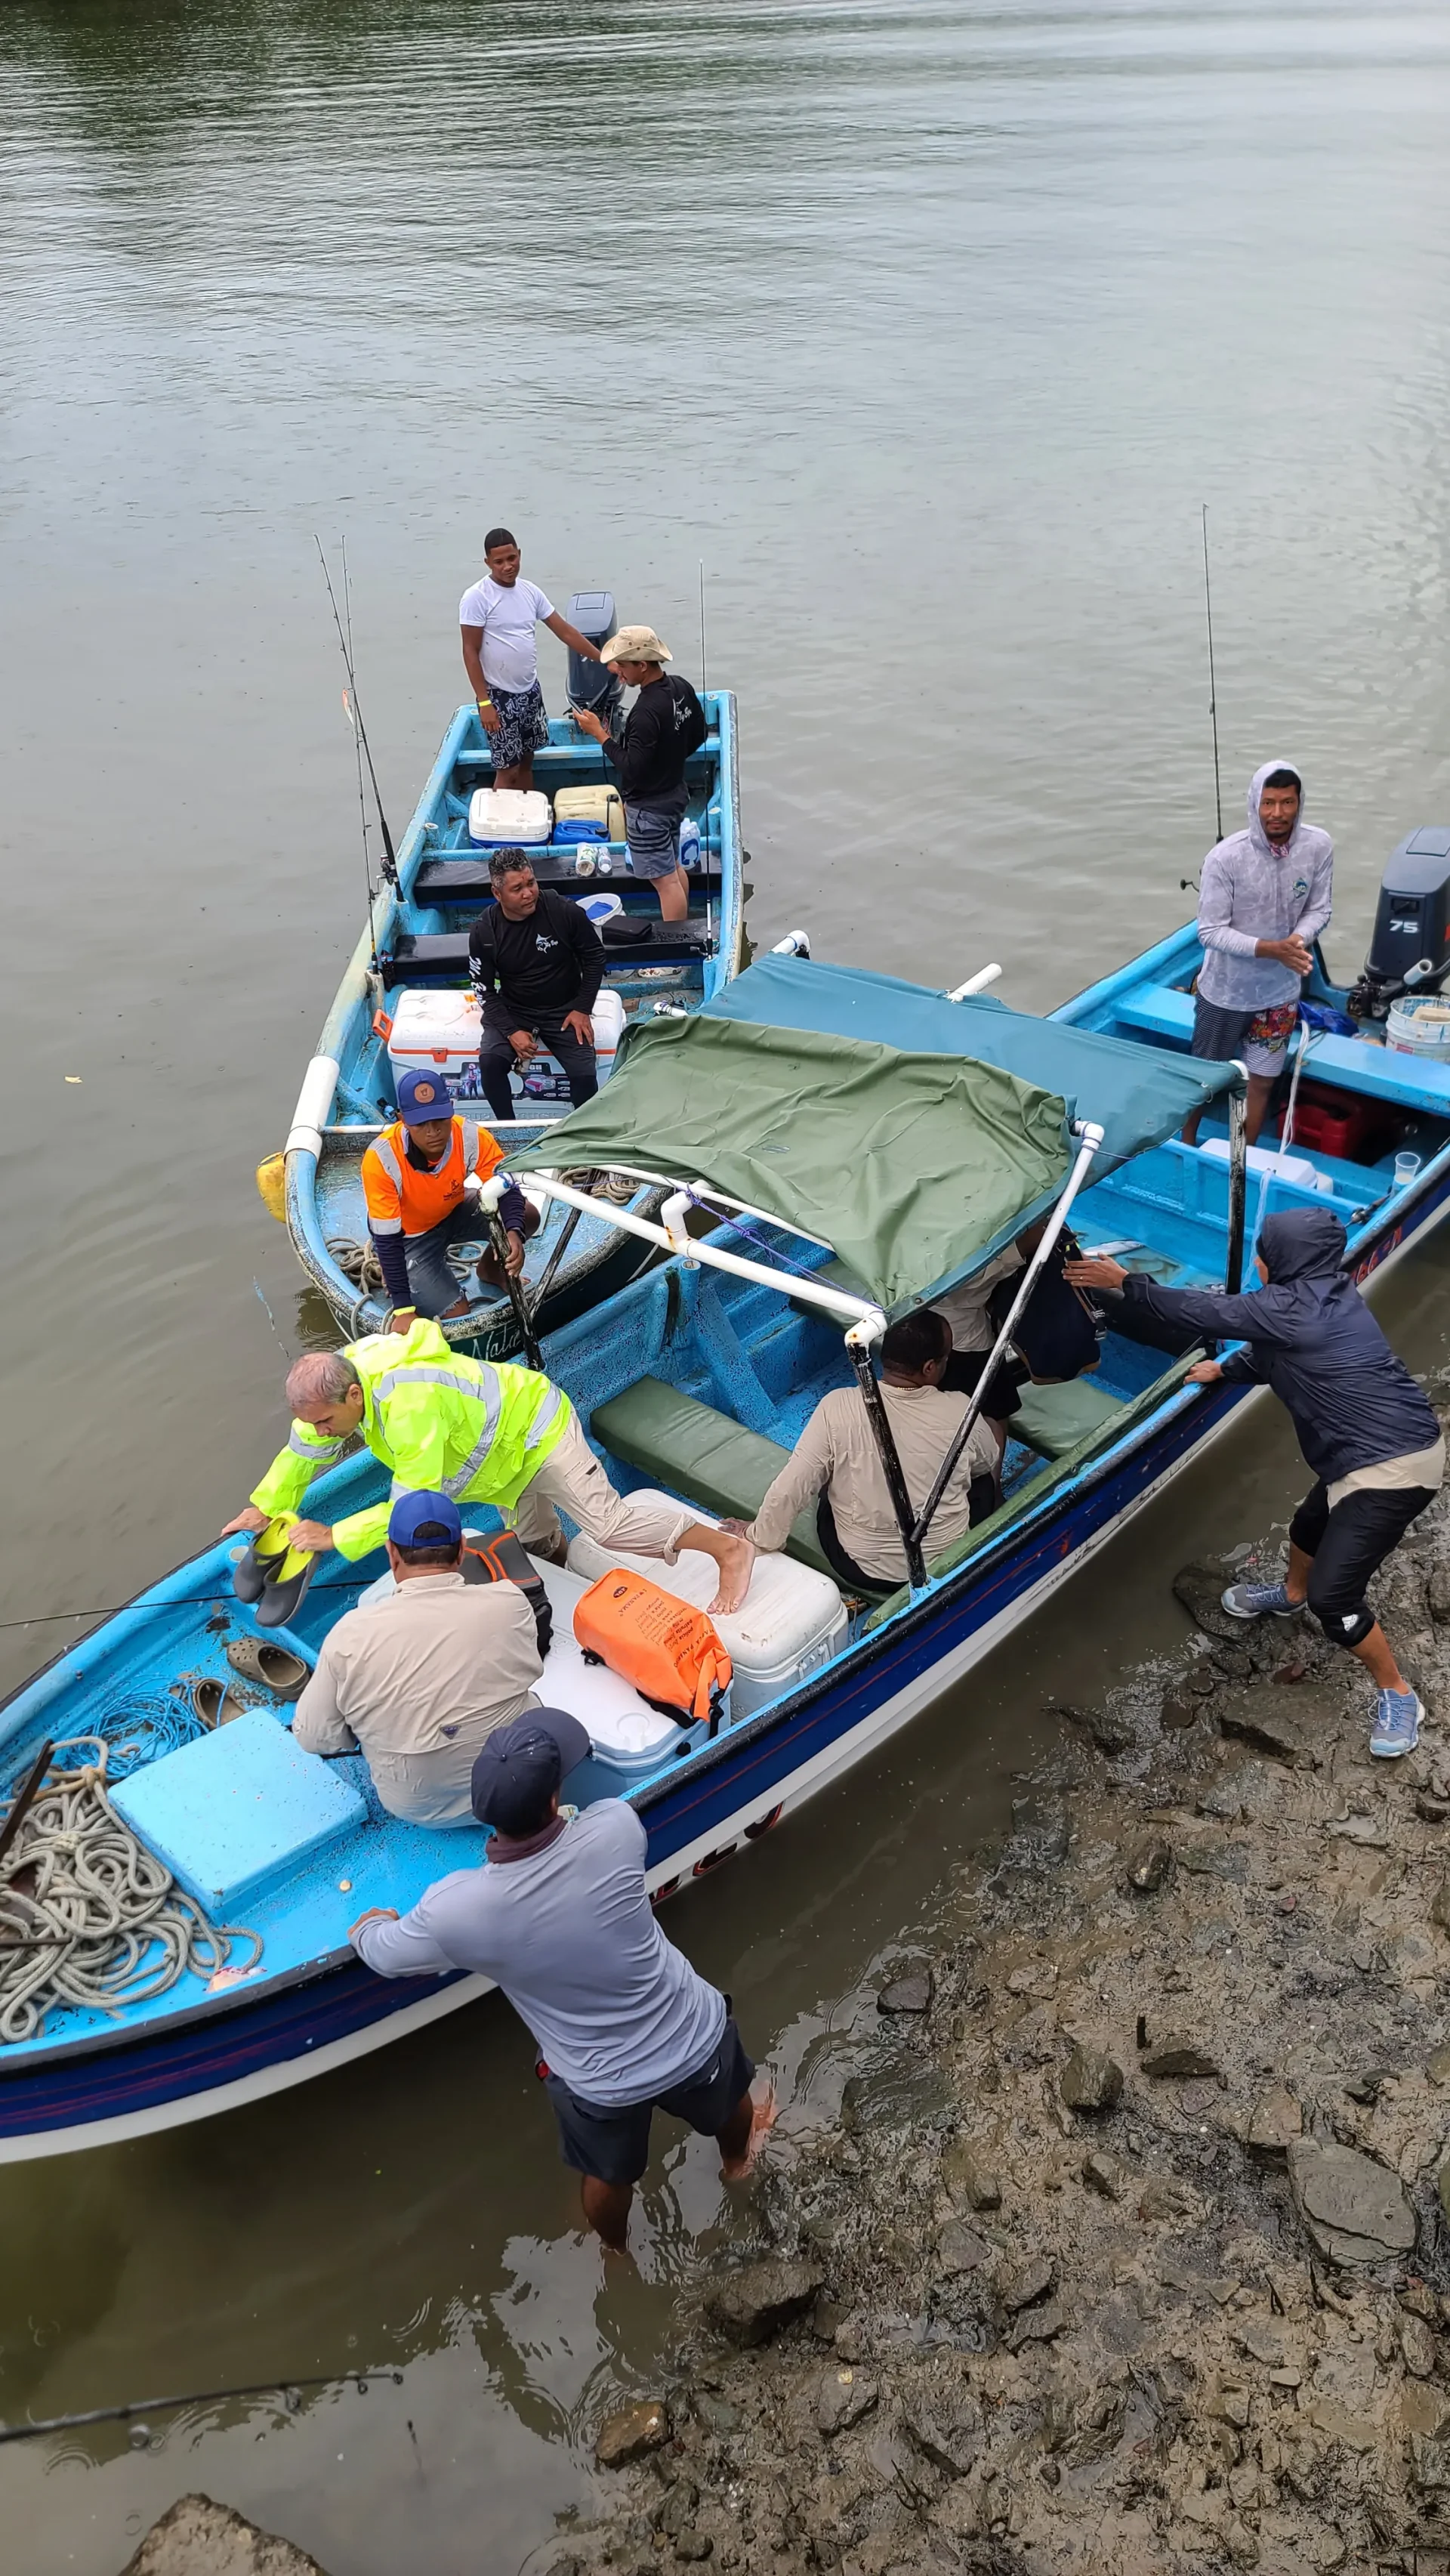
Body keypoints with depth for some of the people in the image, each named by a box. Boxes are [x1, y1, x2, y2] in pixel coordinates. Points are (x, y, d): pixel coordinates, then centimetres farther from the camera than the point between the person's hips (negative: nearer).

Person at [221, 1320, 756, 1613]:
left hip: (536, 1429, -9)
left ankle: (728, 1548, -6)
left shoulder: (409, 1406, -44)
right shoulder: (335, 1377, -16)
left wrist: (334, 1536, -36)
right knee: (535, 1538, 22)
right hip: (505, 1433, 9)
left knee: (608, 1522, -13)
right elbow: (305, 1448, 4)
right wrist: (265, 1506, 5)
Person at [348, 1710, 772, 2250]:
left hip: (599, 2085, -1)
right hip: (696, 2039, 1)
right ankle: (737, 2159, 67)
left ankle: (615, 2246, 63)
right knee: (730, 2104, 37)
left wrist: (367, 1928, 16)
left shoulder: (453, 1911, -29)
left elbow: (383, 1953, -5)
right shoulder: (614, 1830, -29)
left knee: (607, 2178, 33)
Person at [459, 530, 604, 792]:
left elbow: (565, 631, 6)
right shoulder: (476, 598, -15)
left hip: (530, 691, 6)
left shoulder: (530, 591, 3)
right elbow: (471, 652, -14)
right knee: (508, 770, -3)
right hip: (499, 696, -6)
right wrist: (484, 702, -20)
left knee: (526, 761, 16)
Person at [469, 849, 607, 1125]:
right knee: (490, 1061, -26)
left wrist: (582, 1009, -5)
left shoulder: (565, 912, -16)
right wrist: (511, 1031, -18)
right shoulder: (484, 931, -12)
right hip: (512, 1011, 1)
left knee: (585, 1073, -21)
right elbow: (484, 991, -4)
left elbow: (594, 957, 0)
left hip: (564, 1010, -1)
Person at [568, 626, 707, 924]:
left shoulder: (646, 712, -31)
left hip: (648, 807, -10)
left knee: (664, 879, 0)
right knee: (674, 867, 22)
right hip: (675, 795, 10)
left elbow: (632, 769, -27)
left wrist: (600, 734, -21)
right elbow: (699, 735, 12)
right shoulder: (681, 688, -2)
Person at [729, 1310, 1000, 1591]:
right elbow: (989, 1464, 3)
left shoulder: (839, 1407, -24)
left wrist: (759, 1537, 0)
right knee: (985, 1476, 27)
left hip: (860, 1570, 0)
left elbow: (790, 1488, -19)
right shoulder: (960, 1412, -19)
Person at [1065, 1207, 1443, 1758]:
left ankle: (1397, 1696, 10)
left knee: (1332, 1596, -9)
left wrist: (1125, 1282, 0)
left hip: (1391, 1467, -10)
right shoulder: (1326, 1296, 8)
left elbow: (1203, 1311, -10)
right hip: (1386, 1450, 10)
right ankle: (1289, 1597, 61)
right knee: (1310, 1526, 32)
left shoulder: (1289, 1308, -20)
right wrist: (1225, 1370, 34)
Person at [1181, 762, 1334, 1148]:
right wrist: (1271, 949, -33)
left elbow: (1319, 909, -2)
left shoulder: (1319, 847, -14)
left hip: (1280, 991, 3)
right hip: (1227, 990, -3)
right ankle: (1186, 1145, 41)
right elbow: (1211, 932, -21)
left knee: (1262, 1081, 16)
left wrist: (1298, 939, -25)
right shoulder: (1225, 857, -25)